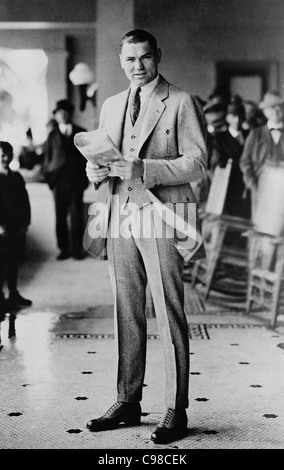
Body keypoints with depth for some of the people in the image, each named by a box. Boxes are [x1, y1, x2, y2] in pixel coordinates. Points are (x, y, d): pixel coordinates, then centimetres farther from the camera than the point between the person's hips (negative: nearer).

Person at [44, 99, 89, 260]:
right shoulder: (52, 135, 11)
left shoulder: (80, 133, 10)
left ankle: (76, 249, 6)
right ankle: (64, 249, 9)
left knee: (77, 216, -3)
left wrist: (85, 178, 2)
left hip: (76, 180, -1)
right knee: (60, 216, 1)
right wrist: (49, 177, 1)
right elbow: (48, 157, 11)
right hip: (58, 180, 1)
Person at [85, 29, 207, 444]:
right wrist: (97, 170, -2)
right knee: (127, 316, 9)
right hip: (122, 216, 6)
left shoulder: (182, 103, -1)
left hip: (162, 218, -6)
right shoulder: (111, 106, 18)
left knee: (170, 317, -4)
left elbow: (197, 163, -8)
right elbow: (102, 159, 23)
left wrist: (145, 169, -19)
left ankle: (176, 412, 4)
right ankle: (128, 402, 19)